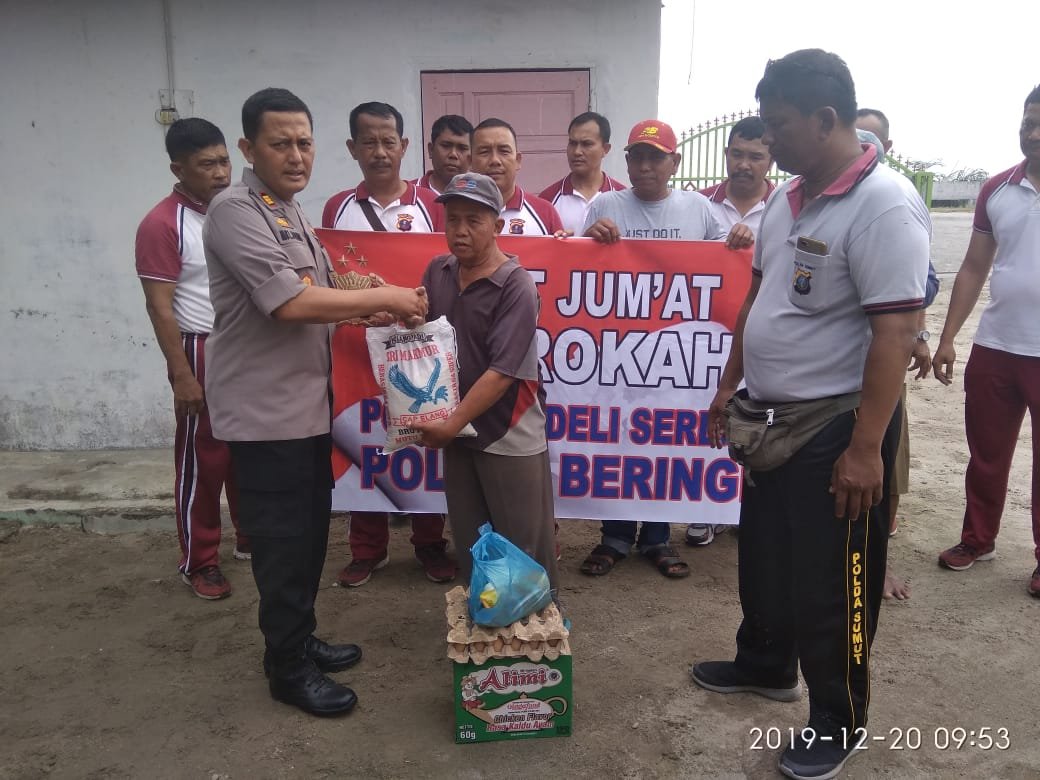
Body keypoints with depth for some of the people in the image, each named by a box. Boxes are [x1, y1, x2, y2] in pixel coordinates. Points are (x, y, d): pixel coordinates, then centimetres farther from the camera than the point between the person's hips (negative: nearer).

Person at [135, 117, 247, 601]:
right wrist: (182, 375, -18)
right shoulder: (162, 224, -13)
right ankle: (199, 563, 15)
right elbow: (160, 307, -15)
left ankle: (250, 538, 32)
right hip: (203, 352, -6)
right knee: (202, 459, 2)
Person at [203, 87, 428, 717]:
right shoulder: (237, 210, -16)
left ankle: (300, 640, 35)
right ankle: (289, 668, 19)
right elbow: (290, 303, -25)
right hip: (266, 409, -9)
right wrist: (384, 297, -18)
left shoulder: (291, 211, 14)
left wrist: (373, 315, 3)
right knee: (283, 541, 2)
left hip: (306, 400, 9)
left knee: (310, 532, 18)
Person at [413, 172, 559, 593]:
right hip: (458, 431, 6)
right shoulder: (436, 271, 3)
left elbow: (502, 371, -20)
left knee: (523, 548, 6)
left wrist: (450, 424, -19)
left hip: (510, 436, -6)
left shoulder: (516, 285, -16)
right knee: (469, 543, 17)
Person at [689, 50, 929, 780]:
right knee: (763, 555, 22)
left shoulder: (883, 206, -20)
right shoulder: (788, 197, 7)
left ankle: (839, 720, 27)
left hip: (836, 426, -8)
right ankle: (765, 665, 45)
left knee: (829, 582, 6)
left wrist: (866, 447, -25)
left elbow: (896, 332, -24)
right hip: (773, 416, 8)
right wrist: (730, 384, 17)